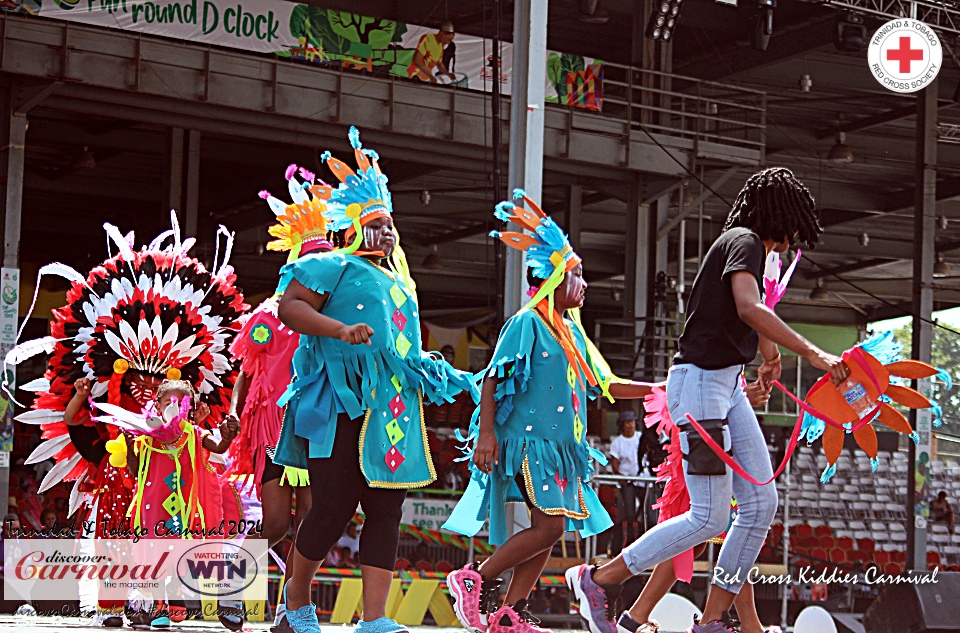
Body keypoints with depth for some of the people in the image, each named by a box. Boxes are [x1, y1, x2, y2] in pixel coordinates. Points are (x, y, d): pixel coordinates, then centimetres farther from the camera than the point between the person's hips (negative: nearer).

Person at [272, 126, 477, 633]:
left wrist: (438, 375, 24)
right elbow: (290, 307, -14)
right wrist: (342, 330, -25)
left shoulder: (398, 282, 26)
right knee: (333, 509, -8)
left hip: (392, 412, 8)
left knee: (386, 513, -3)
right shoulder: (334, 267, 0)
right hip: (342, 408, -8)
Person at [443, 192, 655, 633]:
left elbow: (603, 385, 21)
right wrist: (486, 433, -20)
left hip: (561, 446, 9)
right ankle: (475, 579, -6)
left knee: (548, 533, 5)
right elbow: (493, 378, -11)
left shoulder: (572, 332, 18)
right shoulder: (527, 323, -6)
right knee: (549, 526, -17)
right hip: (529, 440, -9)